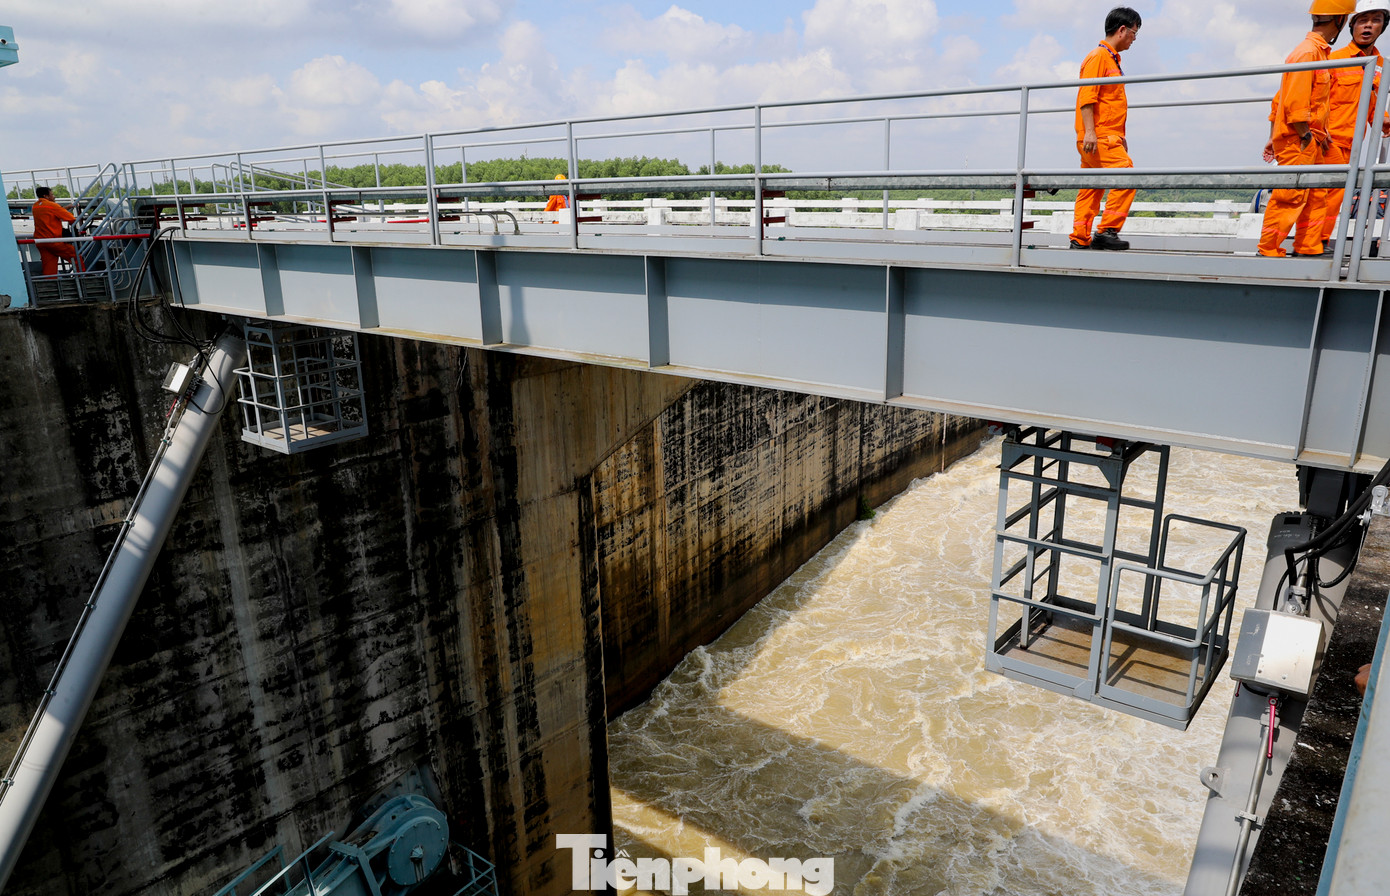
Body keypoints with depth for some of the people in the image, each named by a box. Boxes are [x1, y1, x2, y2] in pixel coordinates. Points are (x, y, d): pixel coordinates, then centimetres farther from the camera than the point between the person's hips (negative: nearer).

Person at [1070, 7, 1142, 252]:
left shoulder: (1113, 59, 25)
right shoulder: (1098, 56, -5)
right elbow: (1087, 96, -15)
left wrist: (1121, 137, 30)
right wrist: (1089, 131, -24)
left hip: (1108, 136, 10)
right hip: (1098, 136, -10)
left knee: (1091, 189, 8)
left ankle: (1080, 239, 10)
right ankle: (1107, 231, -19)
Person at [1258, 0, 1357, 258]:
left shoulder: (1318, 52, 18)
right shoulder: (1308, 52, -14)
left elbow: (1279, 100, 20)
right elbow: (1294, 104, -19)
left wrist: (1273, 138, 19)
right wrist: (1308, 137, -13)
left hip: (1310, 143, 10)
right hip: (1297, 141, -10)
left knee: (1315, 196, 12)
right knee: (1290, 196, -8)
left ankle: (1308, 248, 16)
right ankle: (1268, 251, -3)